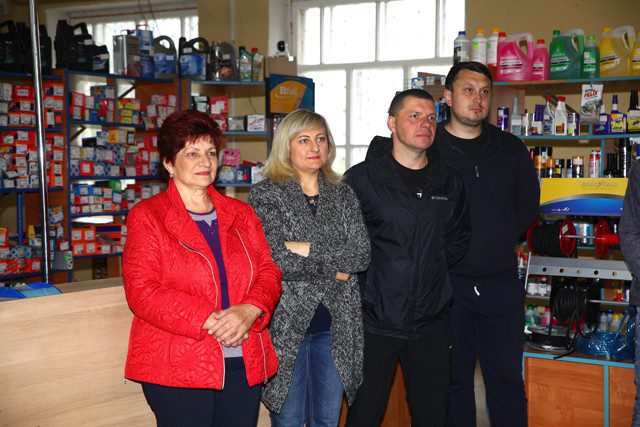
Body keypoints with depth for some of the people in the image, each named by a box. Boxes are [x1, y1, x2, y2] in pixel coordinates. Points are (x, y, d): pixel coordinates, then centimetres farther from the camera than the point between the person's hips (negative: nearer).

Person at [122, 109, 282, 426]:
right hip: (177, 368, -4)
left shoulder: (241, 214, 14)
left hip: (245, 365, 4)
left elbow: (268, 272, 9)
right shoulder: (147, 216, -1)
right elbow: (142, 290, -10)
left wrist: (249, 310, -13)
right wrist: (211, 321, -19)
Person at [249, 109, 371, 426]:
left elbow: (362, 254, -3)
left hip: (335, 325, 4)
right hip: (286, 325, -4)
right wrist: (336, 268, -10)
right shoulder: (266, 194, -3)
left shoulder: (343, 195, 10)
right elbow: (273, 257, -17)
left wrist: (308, 249, -13)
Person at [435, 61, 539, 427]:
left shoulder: (512, 149, 10)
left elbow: (528, 204, 17)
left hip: (501, 283, 3)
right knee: (454, 380, 8)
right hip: (447, 283, -2)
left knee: (507, 380, 11)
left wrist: (501, 242, 6)